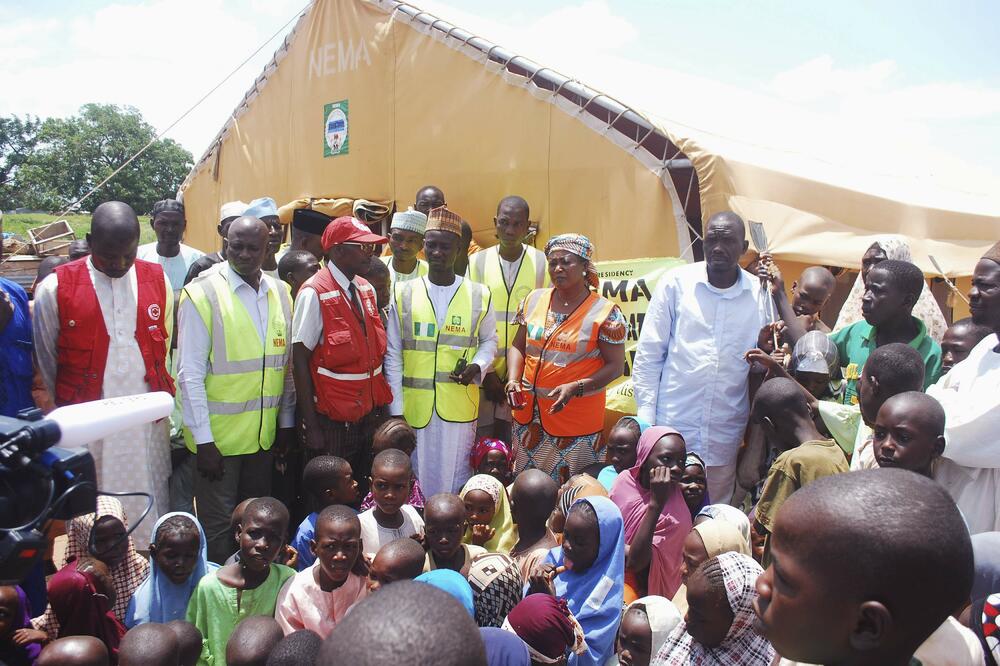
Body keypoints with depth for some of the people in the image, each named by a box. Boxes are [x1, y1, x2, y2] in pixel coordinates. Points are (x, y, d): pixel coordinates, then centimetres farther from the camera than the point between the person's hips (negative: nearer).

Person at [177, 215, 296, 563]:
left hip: (264, 433, 5)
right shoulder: (202, 293, -10)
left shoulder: (279, 293, 6)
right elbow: (191, 373, -11)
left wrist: (286, 420, 9)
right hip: (217, 435, -5)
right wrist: (203, 439, -13)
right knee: (219, 527, 7)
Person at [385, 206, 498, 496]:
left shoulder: (479, 295, 2)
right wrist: (396, 410, -1)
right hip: (414, 407, 0)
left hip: (460, 407, 0)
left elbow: (489, 339, 14)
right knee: (416, 480, 10)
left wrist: (478, 366, -8)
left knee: (454, 481, 8)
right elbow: (393, 356, 3)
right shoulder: (403, 294, 2)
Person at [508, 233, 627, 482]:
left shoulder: (604, 312, -9)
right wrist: (513, 380, -6)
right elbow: (518, 346, 12)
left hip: (577, 417, -4)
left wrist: (575, 388, -22)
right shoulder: (534, 300, 4)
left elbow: (615, 366, -9)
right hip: (528, 412, 4)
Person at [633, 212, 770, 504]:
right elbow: (648, 354, 1)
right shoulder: (676, 282, -1)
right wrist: (646, 417, -3)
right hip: (671, 428, -1)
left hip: (725, 436, 2)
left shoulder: (760, 293, 3)